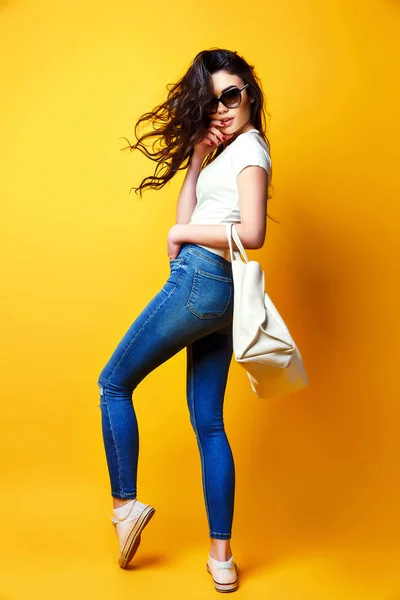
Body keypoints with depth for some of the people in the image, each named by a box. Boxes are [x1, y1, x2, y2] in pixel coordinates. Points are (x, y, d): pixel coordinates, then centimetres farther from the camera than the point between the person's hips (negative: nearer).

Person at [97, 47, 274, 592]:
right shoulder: (227, 151, 24)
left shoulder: (248, 146, -3)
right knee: (209, 424, 8)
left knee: (114, 383, 4)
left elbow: (252, 233, -18)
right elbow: (187, 222, 13)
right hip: (218, 293, 10)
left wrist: (183, 233, -7)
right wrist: (196, 158, 7)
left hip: (200, 282, -10)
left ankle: (125, 505, 11)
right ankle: (221, 557, 14)